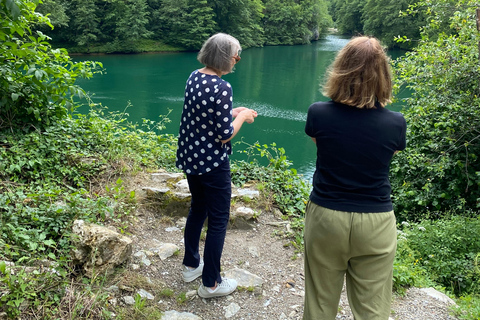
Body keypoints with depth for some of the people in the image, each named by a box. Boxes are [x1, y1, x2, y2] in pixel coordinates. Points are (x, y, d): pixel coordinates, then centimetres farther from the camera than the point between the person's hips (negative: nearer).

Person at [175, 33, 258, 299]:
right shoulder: (221, 88, -23)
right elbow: (225, 135, -21)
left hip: (189, 157, 9)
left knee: (197, 209, 24)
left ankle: (191, 265, 39)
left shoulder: (194, 77, 3)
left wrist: (232, 112, 12)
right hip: (212, 163, -9)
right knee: (218, 221, 6)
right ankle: (211, 284, 18)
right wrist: (242, 116, -4)